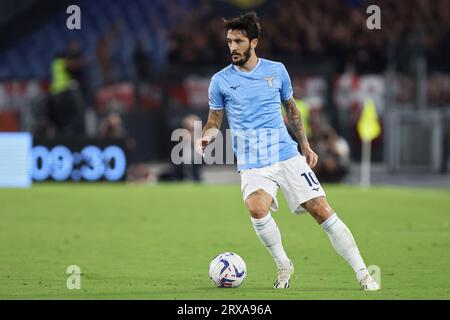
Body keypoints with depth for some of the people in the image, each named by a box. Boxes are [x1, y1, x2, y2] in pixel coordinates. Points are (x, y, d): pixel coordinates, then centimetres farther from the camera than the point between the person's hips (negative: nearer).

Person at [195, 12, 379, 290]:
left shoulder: (276, 70, 6)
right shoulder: (221, 81, 2)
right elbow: (215, 122, 10)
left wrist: (305, 146, 18)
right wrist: (206, 137, -13)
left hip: (287, 155, 1)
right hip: (252, 164, -1)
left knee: (322, 210, -7)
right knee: (257, 208, -31)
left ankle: (363, 274, 1)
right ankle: (283, 265, -7)